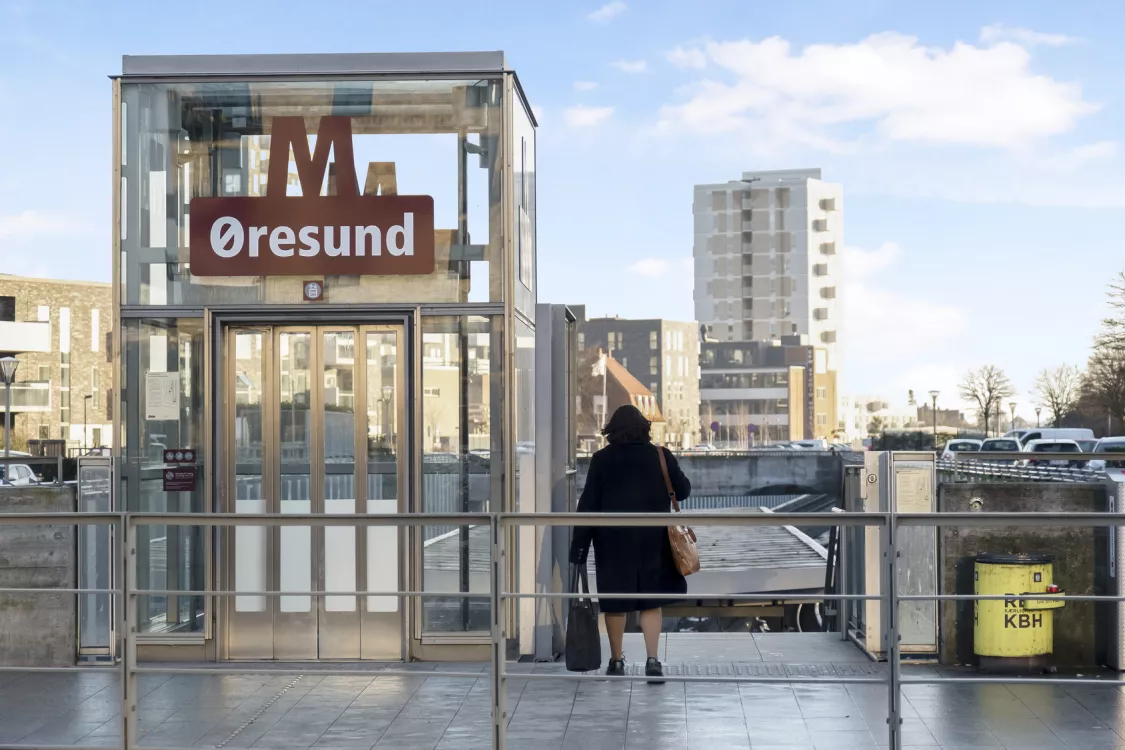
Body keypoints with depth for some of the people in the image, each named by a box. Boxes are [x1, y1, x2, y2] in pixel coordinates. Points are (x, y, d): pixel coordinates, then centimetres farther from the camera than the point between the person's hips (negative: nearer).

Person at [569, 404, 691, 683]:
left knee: (614, 600, 10)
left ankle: (616, 660, 19)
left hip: (613, 539, 0)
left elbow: (588, 504, -5)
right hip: (652, 538, 1)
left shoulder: (601, 459, -4)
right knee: (652, 600, 5)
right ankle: (653, 659, -6)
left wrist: (579, 544, -2)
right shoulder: (661, 456, -2)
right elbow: (683, 490, 5)